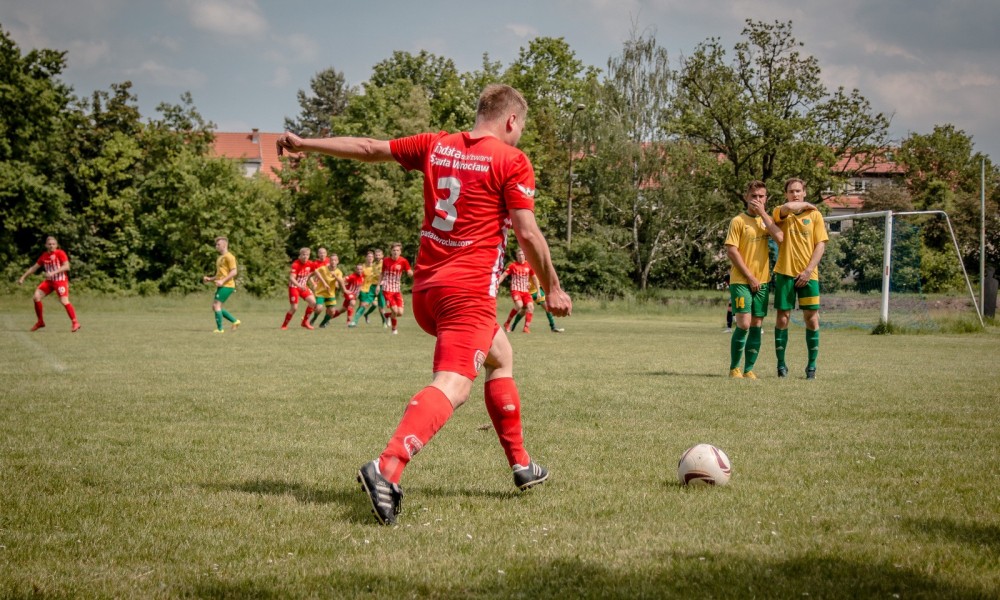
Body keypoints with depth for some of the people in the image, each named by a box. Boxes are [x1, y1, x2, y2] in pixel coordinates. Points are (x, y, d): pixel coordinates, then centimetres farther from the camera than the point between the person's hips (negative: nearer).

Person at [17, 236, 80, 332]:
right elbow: (34, 267, 17)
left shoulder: (60, 253, -9)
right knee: (36, 297, -6)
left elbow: (66, 266, -19)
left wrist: (53, 273, -28)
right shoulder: (44, 256, 8)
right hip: (49, 281, 6)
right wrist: (23, 277, 14)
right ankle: (40, 321, 8)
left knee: (64, 301, -20)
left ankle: (75, 323, -13)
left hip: (60, 280, -6)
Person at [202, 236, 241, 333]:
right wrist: (210, 279, 13)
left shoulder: (229, 257, -9)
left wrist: (222, 281, -22)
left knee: (216, 305, -12)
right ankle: (235, 321, 13)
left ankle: (220, 329, -7)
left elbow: (234, 271, -16)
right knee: (214, 307, 7)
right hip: (221, 286, 10)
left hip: (227, 286, -10)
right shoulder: (220, 258, 21)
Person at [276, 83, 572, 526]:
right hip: (470, 290, -8)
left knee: (501, 356, 26)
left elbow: (370, 149, 18)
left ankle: (521, 464, 31)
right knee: (453, 386, -18)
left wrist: (304, 144, 30)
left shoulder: (436, 146, 12)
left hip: (425, 286, 8)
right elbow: (527, 233, -8)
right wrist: (553, 289, 3)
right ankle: (387, 468, -39)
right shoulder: (512, 161, -5)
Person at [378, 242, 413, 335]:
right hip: (387, 289, -2)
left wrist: (410, 272, -30)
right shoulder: (386, 261, 0)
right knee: (395, 310, -14)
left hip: (397, 289, 2)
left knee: (400, 313, -4)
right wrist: (378, 285, 10)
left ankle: (386, 314, 27)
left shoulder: (403, 261, -2)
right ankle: (394, 329, 10)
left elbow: (410, 274, -8)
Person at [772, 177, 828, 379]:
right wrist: (806, 205, -2)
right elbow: (788, 207, -21)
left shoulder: (815, 215, 6)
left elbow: (820, 245, 1)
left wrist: (808, 270, -9)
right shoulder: (780, 213, 3)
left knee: (811, 318, -1)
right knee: (782, 318, 0)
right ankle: (781, 364, 9)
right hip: (785, 272, -1)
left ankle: (812, 365, 7)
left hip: (808, 274, 1)